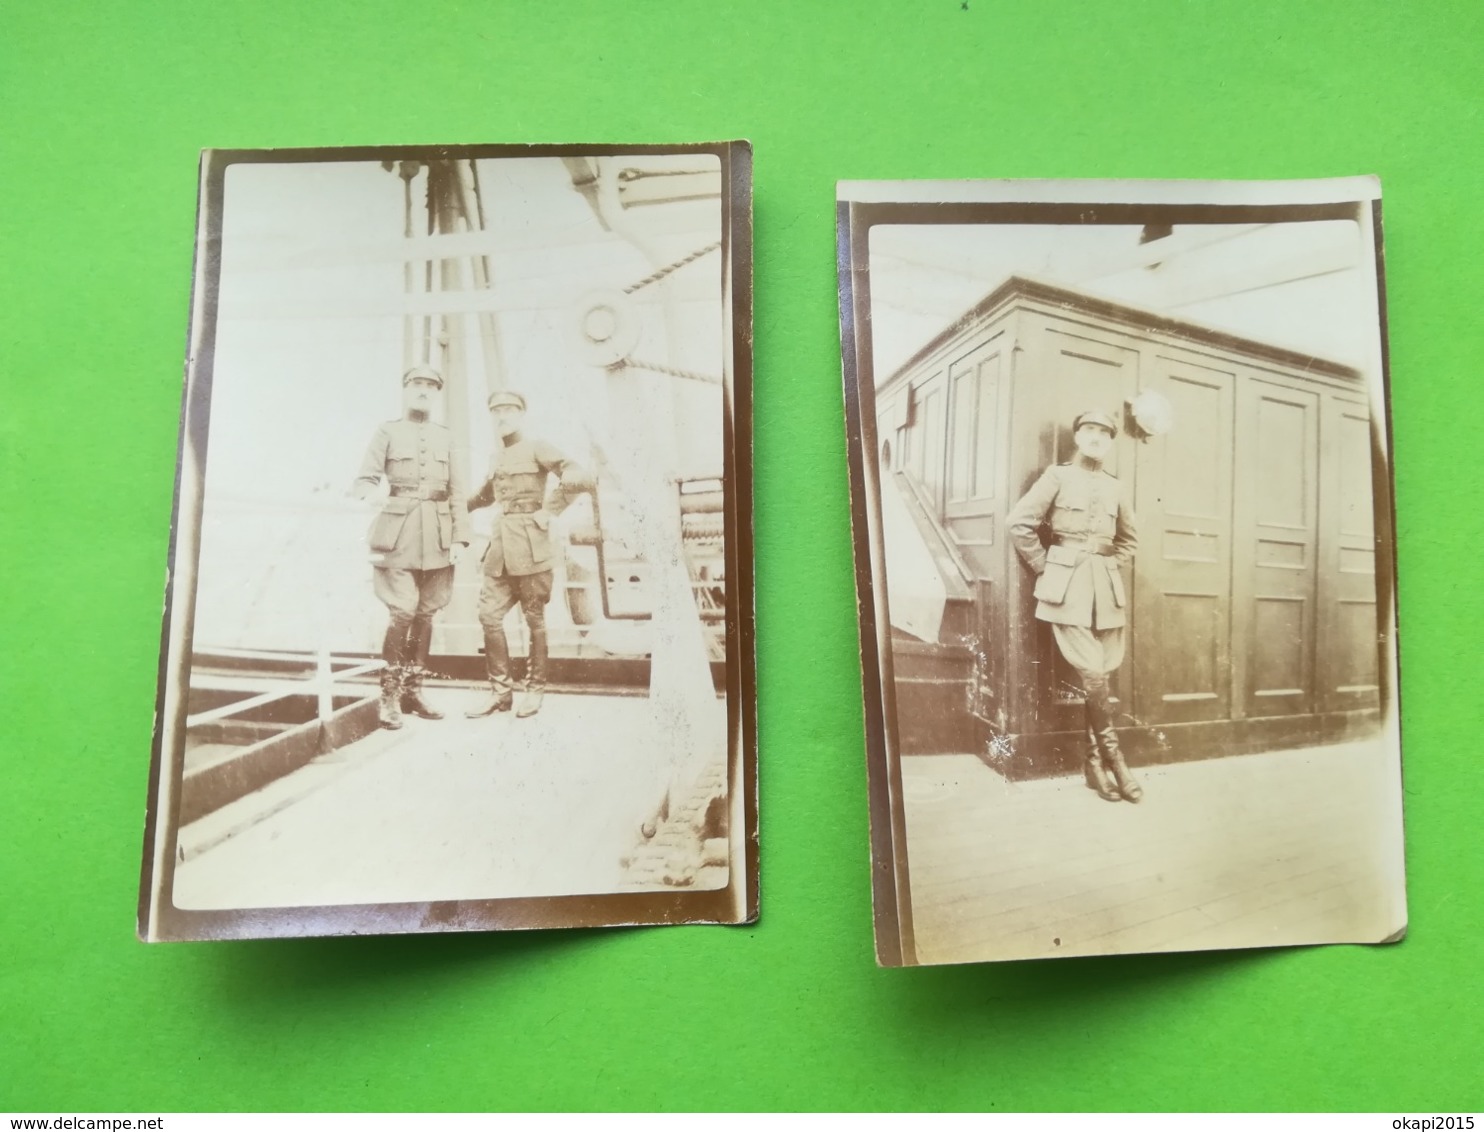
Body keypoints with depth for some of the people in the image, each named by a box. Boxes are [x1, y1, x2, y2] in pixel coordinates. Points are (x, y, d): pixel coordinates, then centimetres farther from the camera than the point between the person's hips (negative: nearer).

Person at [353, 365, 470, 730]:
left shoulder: (445, 437, 14)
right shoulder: (387, 432, 5)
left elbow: (456, 492, 12)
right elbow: (365, 479, -1)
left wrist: (460, 537, 4)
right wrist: (370, 494, -23)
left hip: (437, 536, 4)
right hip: (399, 533, -4)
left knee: (426, 613, 7)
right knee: (403, 611, -11)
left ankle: (413, 689, 18)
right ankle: (390, 695, 0)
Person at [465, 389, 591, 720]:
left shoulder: (536, 448, -4)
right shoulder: (496, 455, 16)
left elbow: (577, 478, -16)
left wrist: (548, 511, -13)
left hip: (529, 544, -6)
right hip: (501, 545, 7)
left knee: (534, 619, 2)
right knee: (489, 615, 1)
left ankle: (535, 689, 14)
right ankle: (501, 691, 9)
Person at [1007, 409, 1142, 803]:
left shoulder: (1116, 487, 13)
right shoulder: (1058, 475, 0)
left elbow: (1129, 539, 27)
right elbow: (1019, 522, -5)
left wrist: (1112, 567, 12)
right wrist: (1045, 566, -3)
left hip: (1106, 588, 5)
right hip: (1067, 586, -5)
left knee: (1102, 675, 4)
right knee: (1093, 674, -12)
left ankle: (1093, 760, 14)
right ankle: (1113, 758, 2)